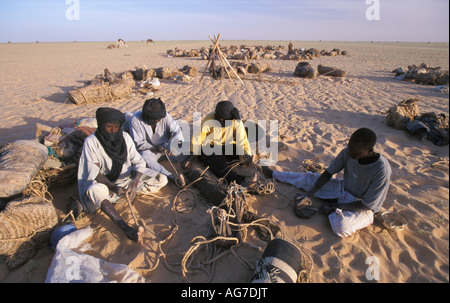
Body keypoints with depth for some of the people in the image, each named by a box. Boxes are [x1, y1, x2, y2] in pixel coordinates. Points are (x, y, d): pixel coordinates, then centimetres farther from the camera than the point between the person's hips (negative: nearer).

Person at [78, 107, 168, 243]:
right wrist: (113, 187, -33)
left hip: (128, 177, 3)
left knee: (161, 180, -12)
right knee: (94, 191, -40)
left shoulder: (125, 137, -5)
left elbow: (138, 162, -9)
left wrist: (134, 183, -28)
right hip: (104, 181, -3)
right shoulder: (91, 142, -12)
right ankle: (127, 229, -50)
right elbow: (94, 171, -17)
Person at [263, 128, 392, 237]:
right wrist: (310, 194, -18)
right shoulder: (348, 152, -17)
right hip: (344, 189, 5)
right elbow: (328, 173, -6)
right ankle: (273, 173, 22)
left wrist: (334, 206, -21)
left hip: (362, 207, -5)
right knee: (308, 178, 2)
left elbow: (367, 205, -23)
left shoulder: (382, 170, -31)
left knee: (341, 226, -36)